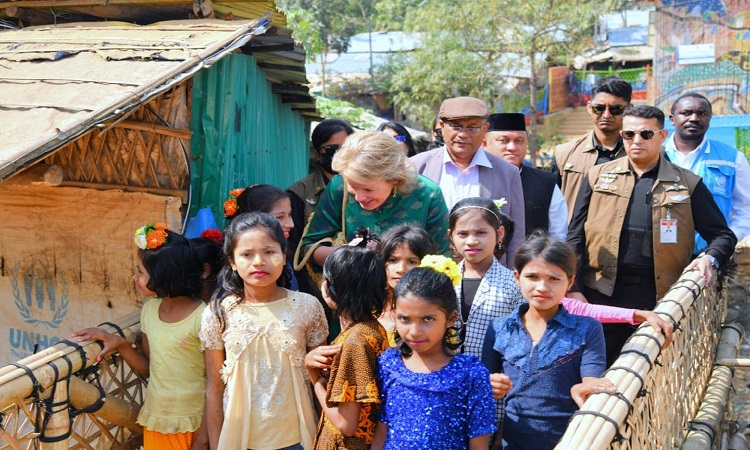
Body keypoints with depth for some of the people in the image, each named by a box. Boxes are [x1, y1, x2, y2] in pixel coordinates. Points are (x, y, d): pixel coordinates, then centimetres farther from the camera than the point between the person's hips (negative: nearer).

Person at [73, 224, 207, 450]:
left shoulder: (202, 318, -19)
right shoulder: (150, 309, 1)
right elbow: (149, 369, 10)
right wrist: (121, 344, -6)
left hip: (192, 425, -6)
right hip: (155, 422, 6)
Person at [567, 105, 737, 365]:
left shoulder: (688, 184, 7)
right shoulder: (598, 176, 8)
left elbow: (722, 235, 9)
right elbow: (575, 237, 7)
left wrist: (710, 258, -13)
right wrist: (574, 289, -2)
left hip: (661, 297, 0)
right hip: (602, 294, 0)